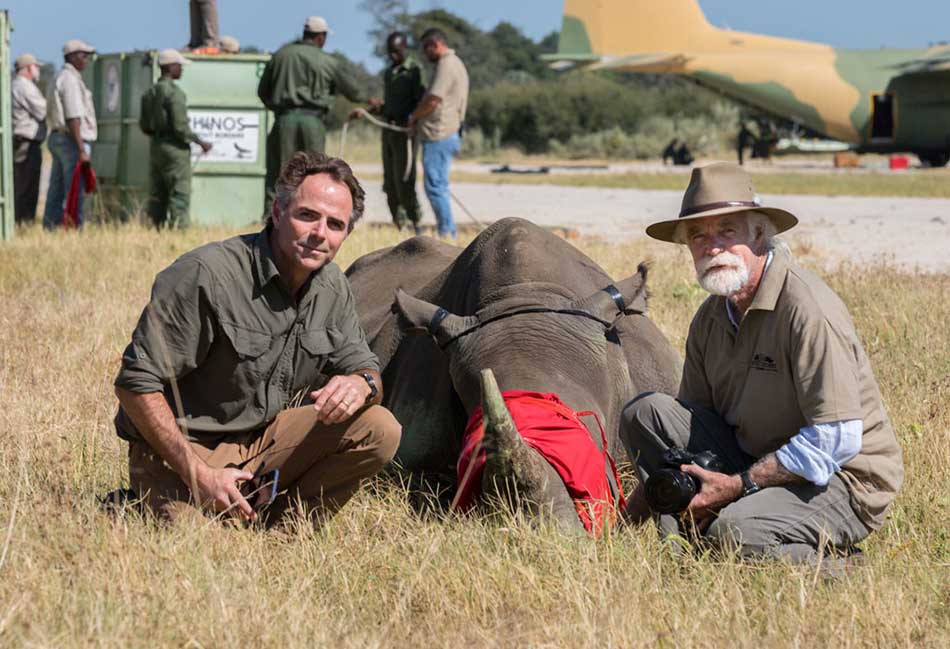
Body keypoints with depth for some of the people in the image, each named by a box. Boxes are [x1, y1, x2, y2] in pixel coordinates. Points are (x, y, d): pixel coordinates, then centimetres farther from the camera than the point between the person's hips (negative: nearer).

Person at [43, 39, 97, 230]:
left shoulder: (59, 78, 18)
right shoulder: (71, 80, -13)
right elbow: (73, 119, -20)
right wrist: (82, 150, -22)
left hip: (56, 137, 10)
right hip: (72, 140, -10)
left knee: (56, 191, 11)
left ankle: (50, 228, 14)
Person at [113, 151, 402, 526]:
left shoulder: (332, 287, 2)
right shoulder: (207, 275, -22)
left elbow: (364, 367, 10)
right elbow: (136, 383, -21)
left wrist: (362, 385, -18)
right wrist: (199, 474, -26)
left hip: (265, 438, 6)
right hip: (184, 448, -6)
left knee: (379, 429, -11)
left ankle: (279, 531, 1)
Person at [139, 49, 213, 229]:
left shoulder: (150, 93, 10)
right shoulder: (174, 92, -14)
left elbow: (144, 125, 13)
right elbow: (180, 126, -18)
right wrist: (201, 143, -8)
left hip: (155, 146, 8)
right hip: (175, 147, -8)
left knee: (157, 195, 10)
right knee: (180, 194, -7)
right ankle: (179, 227, -13)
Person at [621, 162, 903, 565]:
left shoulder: (808, 309, -20)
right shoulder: (712, 317, 6)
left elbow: (837, 439, -24)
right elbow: (688, 420, 13)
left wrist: (736, 485, -21)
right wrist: (627, 524, 5)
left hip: (839, 483, -8)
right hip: (753, 464, 8)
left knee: (734, 530, -35)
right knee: (646, 412, -7)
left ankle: (833, 567, -7)